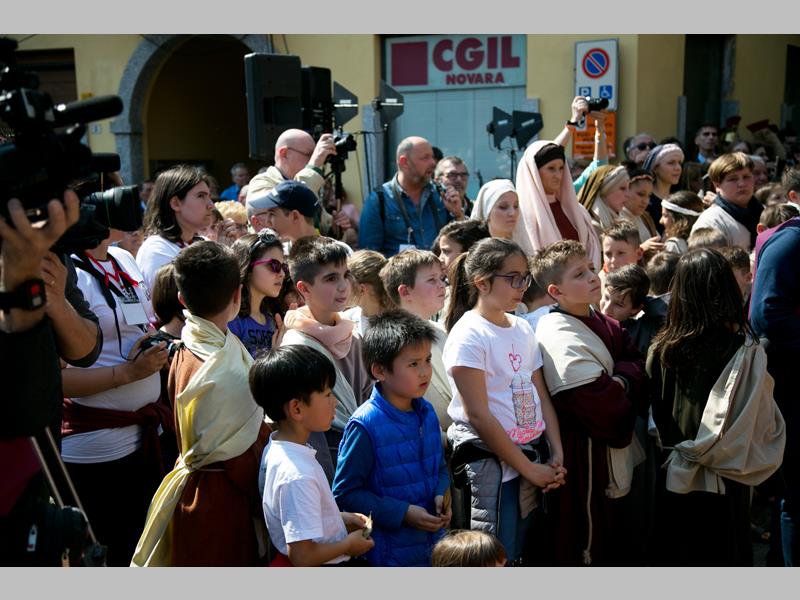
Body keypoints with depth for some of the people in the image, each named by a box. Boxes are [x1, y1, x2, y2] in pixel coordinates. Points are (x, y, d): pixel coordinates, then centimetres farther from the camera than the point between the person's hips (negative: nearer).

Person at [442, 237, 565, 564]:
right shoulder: (468, 335, -12)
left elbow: (542, 396, 12)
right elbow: (478, 415, -16)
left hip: (534, 457, 7)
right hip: (491, 463, -7)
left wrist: (556, 454, 0)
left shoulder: (523, 329, 10)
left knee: (523, 555, 12)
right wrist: (528, 468, -14)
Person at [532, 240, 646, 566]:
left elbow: (639, 362, 6)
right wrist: (625, 384, -9)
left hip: (613, 448, 9)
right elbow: (600, 398, -28)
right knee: (586, 549, 4)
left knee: (610, 546, 22)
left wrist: (621, 378, -14)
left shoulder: (601, 323, 8)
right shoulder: (560, 337, -23)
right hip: (584, 452, -9)